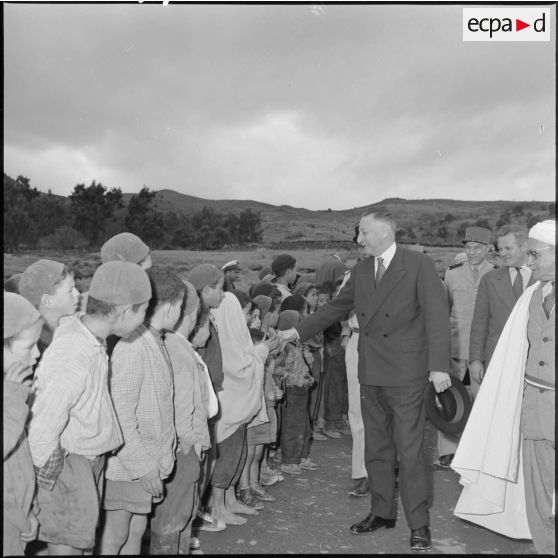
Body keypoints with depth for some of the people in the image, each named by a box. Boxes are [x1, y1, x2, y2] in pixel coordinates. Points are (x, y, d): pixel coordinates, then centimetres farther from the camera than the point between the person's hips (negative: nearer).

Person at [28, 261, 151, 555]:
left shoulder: (76, 325, -6)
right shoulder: (72, 361, -32)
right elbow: (42, 432, -24)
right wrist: (49, 477, -11)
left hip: (90, 459, 8)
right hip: (68, 463, -8)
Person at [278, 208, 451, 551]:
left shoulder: (420, 266, -8)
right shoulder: (361, 271, 10)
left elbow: (437, 316, -12)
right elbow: (337, 308, 19)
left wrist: (439, 366, -20)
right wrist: (298, 332, 17)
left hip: (405, 374, -6)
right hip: (371, 374, 6)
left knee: (409, 451, -1)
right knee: (376, 448, 15)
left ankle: (419, 525, 12)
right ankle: (382, 512, 30)